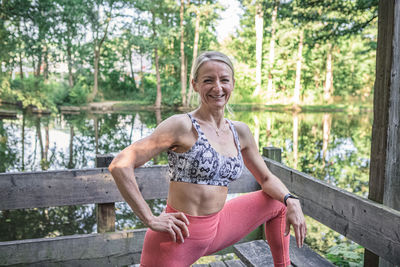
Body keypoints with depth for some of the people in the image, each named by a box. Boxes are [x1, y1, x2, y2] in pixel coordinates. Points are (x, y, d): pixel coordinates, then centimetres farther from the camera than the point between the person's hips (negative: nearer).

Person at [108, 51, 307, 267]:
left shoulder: (240, 132, 4)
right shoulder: (183, 126, -16)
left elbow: (266, 179, 15)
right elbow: (119, 166, -21)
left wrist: (291, 201, -4)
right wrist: (150, 220, -20)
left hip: (216, 230, 7)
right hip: (178, 238, -6)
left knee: (278, 202, 16)